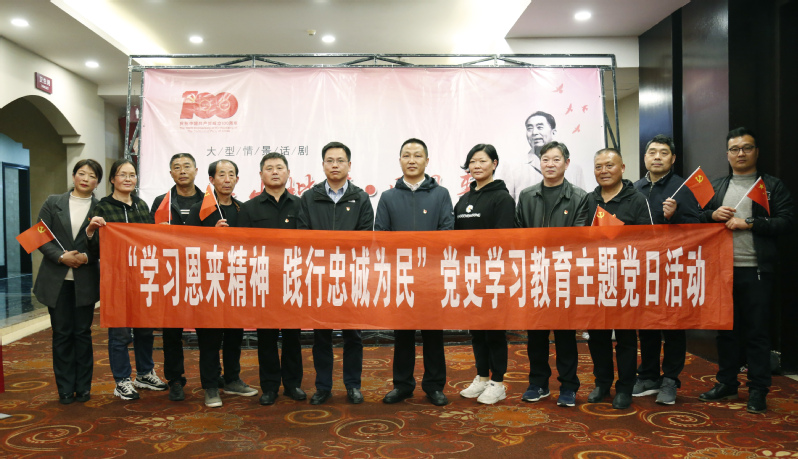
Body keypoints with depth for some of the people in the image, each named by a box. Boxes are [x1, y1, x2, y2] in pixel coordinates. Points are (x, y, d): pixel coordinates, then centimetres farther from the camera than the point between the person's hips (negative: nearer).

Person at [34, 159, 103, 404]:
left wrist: (86, 257, -18)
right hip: (56, 279, 1)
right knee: (62, 333, 6)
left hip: (86, 280, -1)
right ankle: (65, 388, 16)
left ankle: (83, 387, 17)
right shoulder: (53, 203, 5)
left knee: (82, 332, 6)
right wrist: (61, 257, -13)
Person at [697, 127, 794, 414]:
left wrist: (748, 223, -15)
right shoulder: (715, 187, 14)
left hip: (756, 270, -3)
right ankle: (727, 384, 23)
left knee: (757, 331, 1)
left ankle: (758, 391, 12)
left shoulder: (773, 186, 4)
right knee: (726, 329, 11)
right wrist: (713, 215, -8)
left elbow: (785, 222, -6)